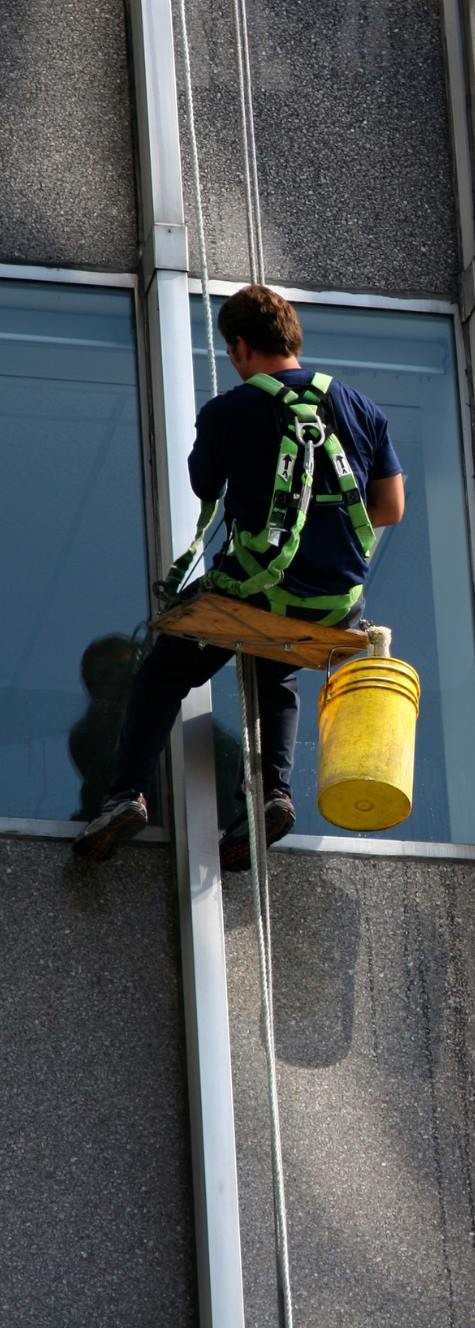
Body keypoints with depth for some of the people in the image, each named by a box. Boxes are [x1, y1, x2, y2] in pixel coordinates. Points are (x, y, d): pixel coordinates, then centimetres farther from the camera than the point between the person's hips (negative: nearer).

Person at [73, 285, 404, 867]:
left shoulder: (225, 414, -5)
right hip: (339, 604, 4)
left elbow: (205, 490, 13)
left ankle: (128, 792, 1)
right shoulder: (362, 409, 5)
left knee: (162, 676, 18)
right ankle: (273, 791, 10)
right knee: (275, 678, 32)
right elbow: (391, 509, 9)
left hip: (258, 590, -4)